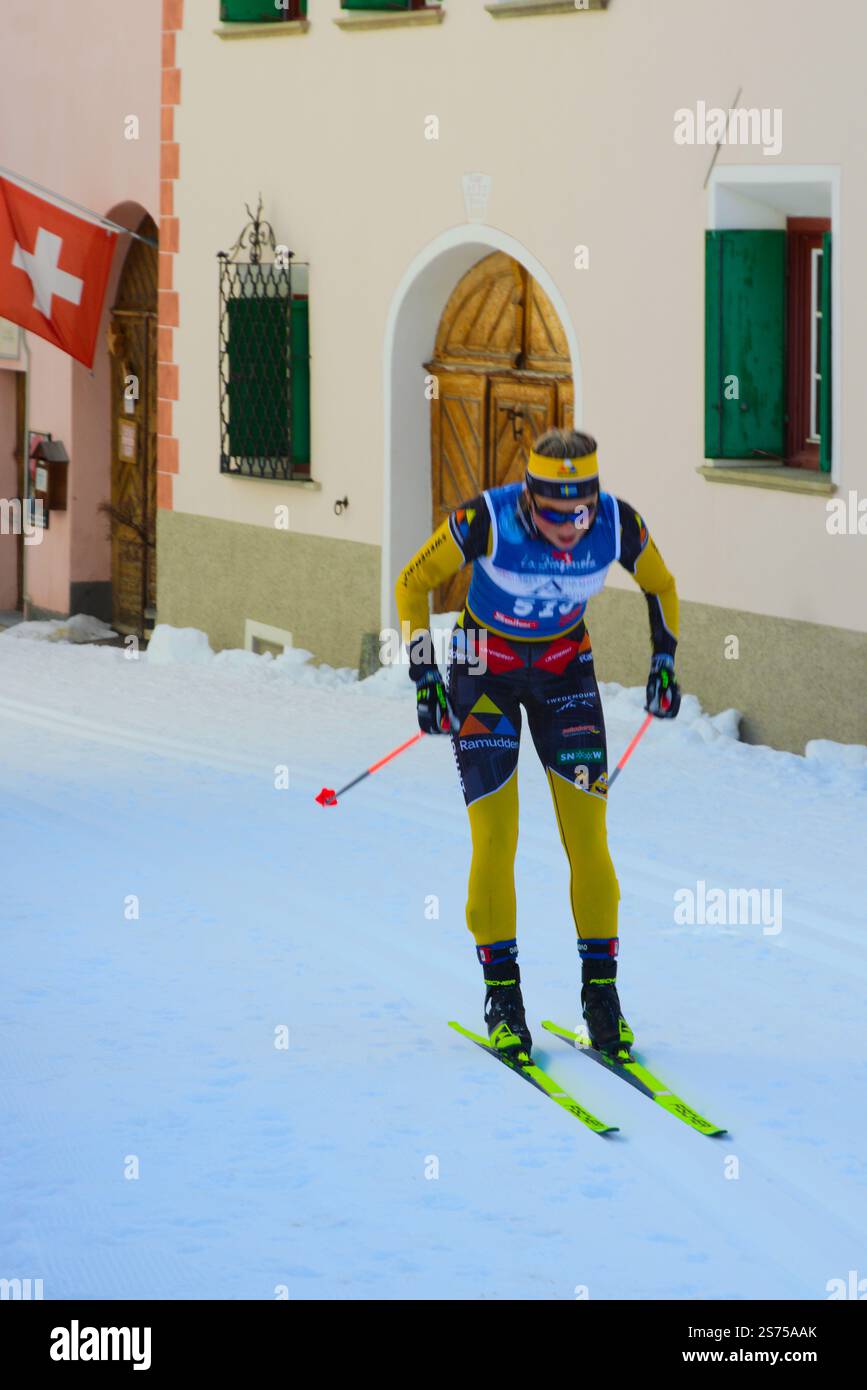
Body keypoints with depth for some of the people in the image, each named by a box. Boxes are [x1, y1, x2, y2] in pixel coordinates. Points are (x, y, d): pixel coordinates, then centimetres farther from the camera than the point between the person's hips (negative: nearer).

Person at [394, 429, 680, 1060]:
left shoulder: (619, 524, -21)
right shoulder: (486, 520, -29)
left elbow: (660, 584, 2)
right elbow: (413, 583, -13)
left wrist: (665, 661, 0)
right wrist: (425, 676, -16)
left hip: (565, 670, 2)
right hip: (484, 671, -2)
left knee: (588, 835, -6)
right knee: (494, 839, -9)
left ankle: (601, 991, 4)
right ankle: (503, 996, 3)